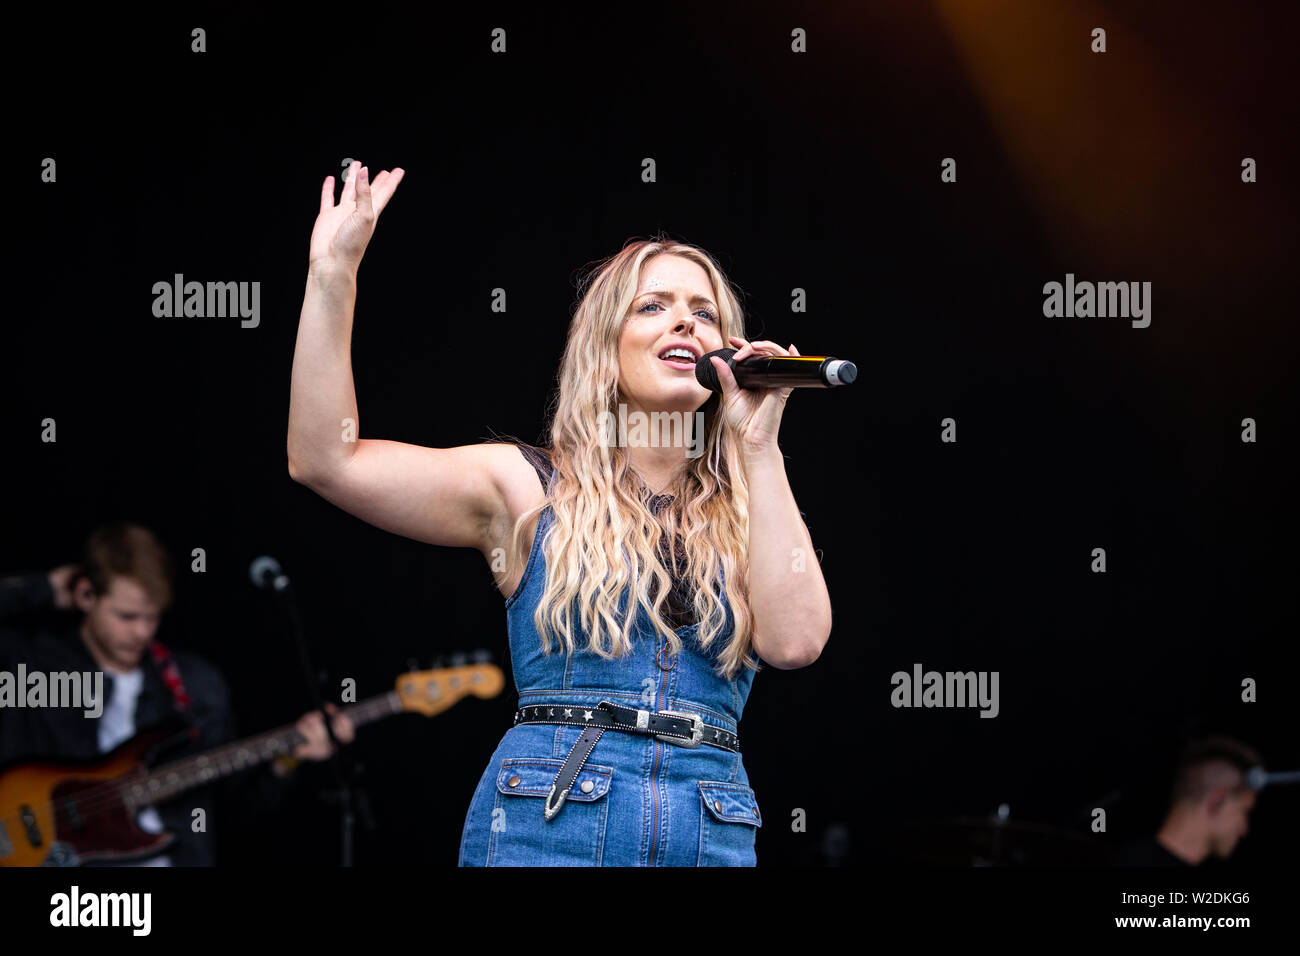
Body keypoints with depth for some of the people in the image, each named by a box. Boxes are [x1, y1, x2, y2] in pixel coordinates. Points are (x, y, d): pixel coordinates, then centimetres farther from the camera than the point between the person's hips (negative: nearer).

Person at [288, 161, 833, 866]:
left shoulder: (749, 516, 12)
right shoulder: (530, 490, 7)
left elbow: (794, 640, -8)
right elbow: (325, 459, -2)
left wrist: (760, 445, -2)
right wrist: (332, 276, -8)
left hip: (714, 834, 2)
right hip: (549, 827, -2)